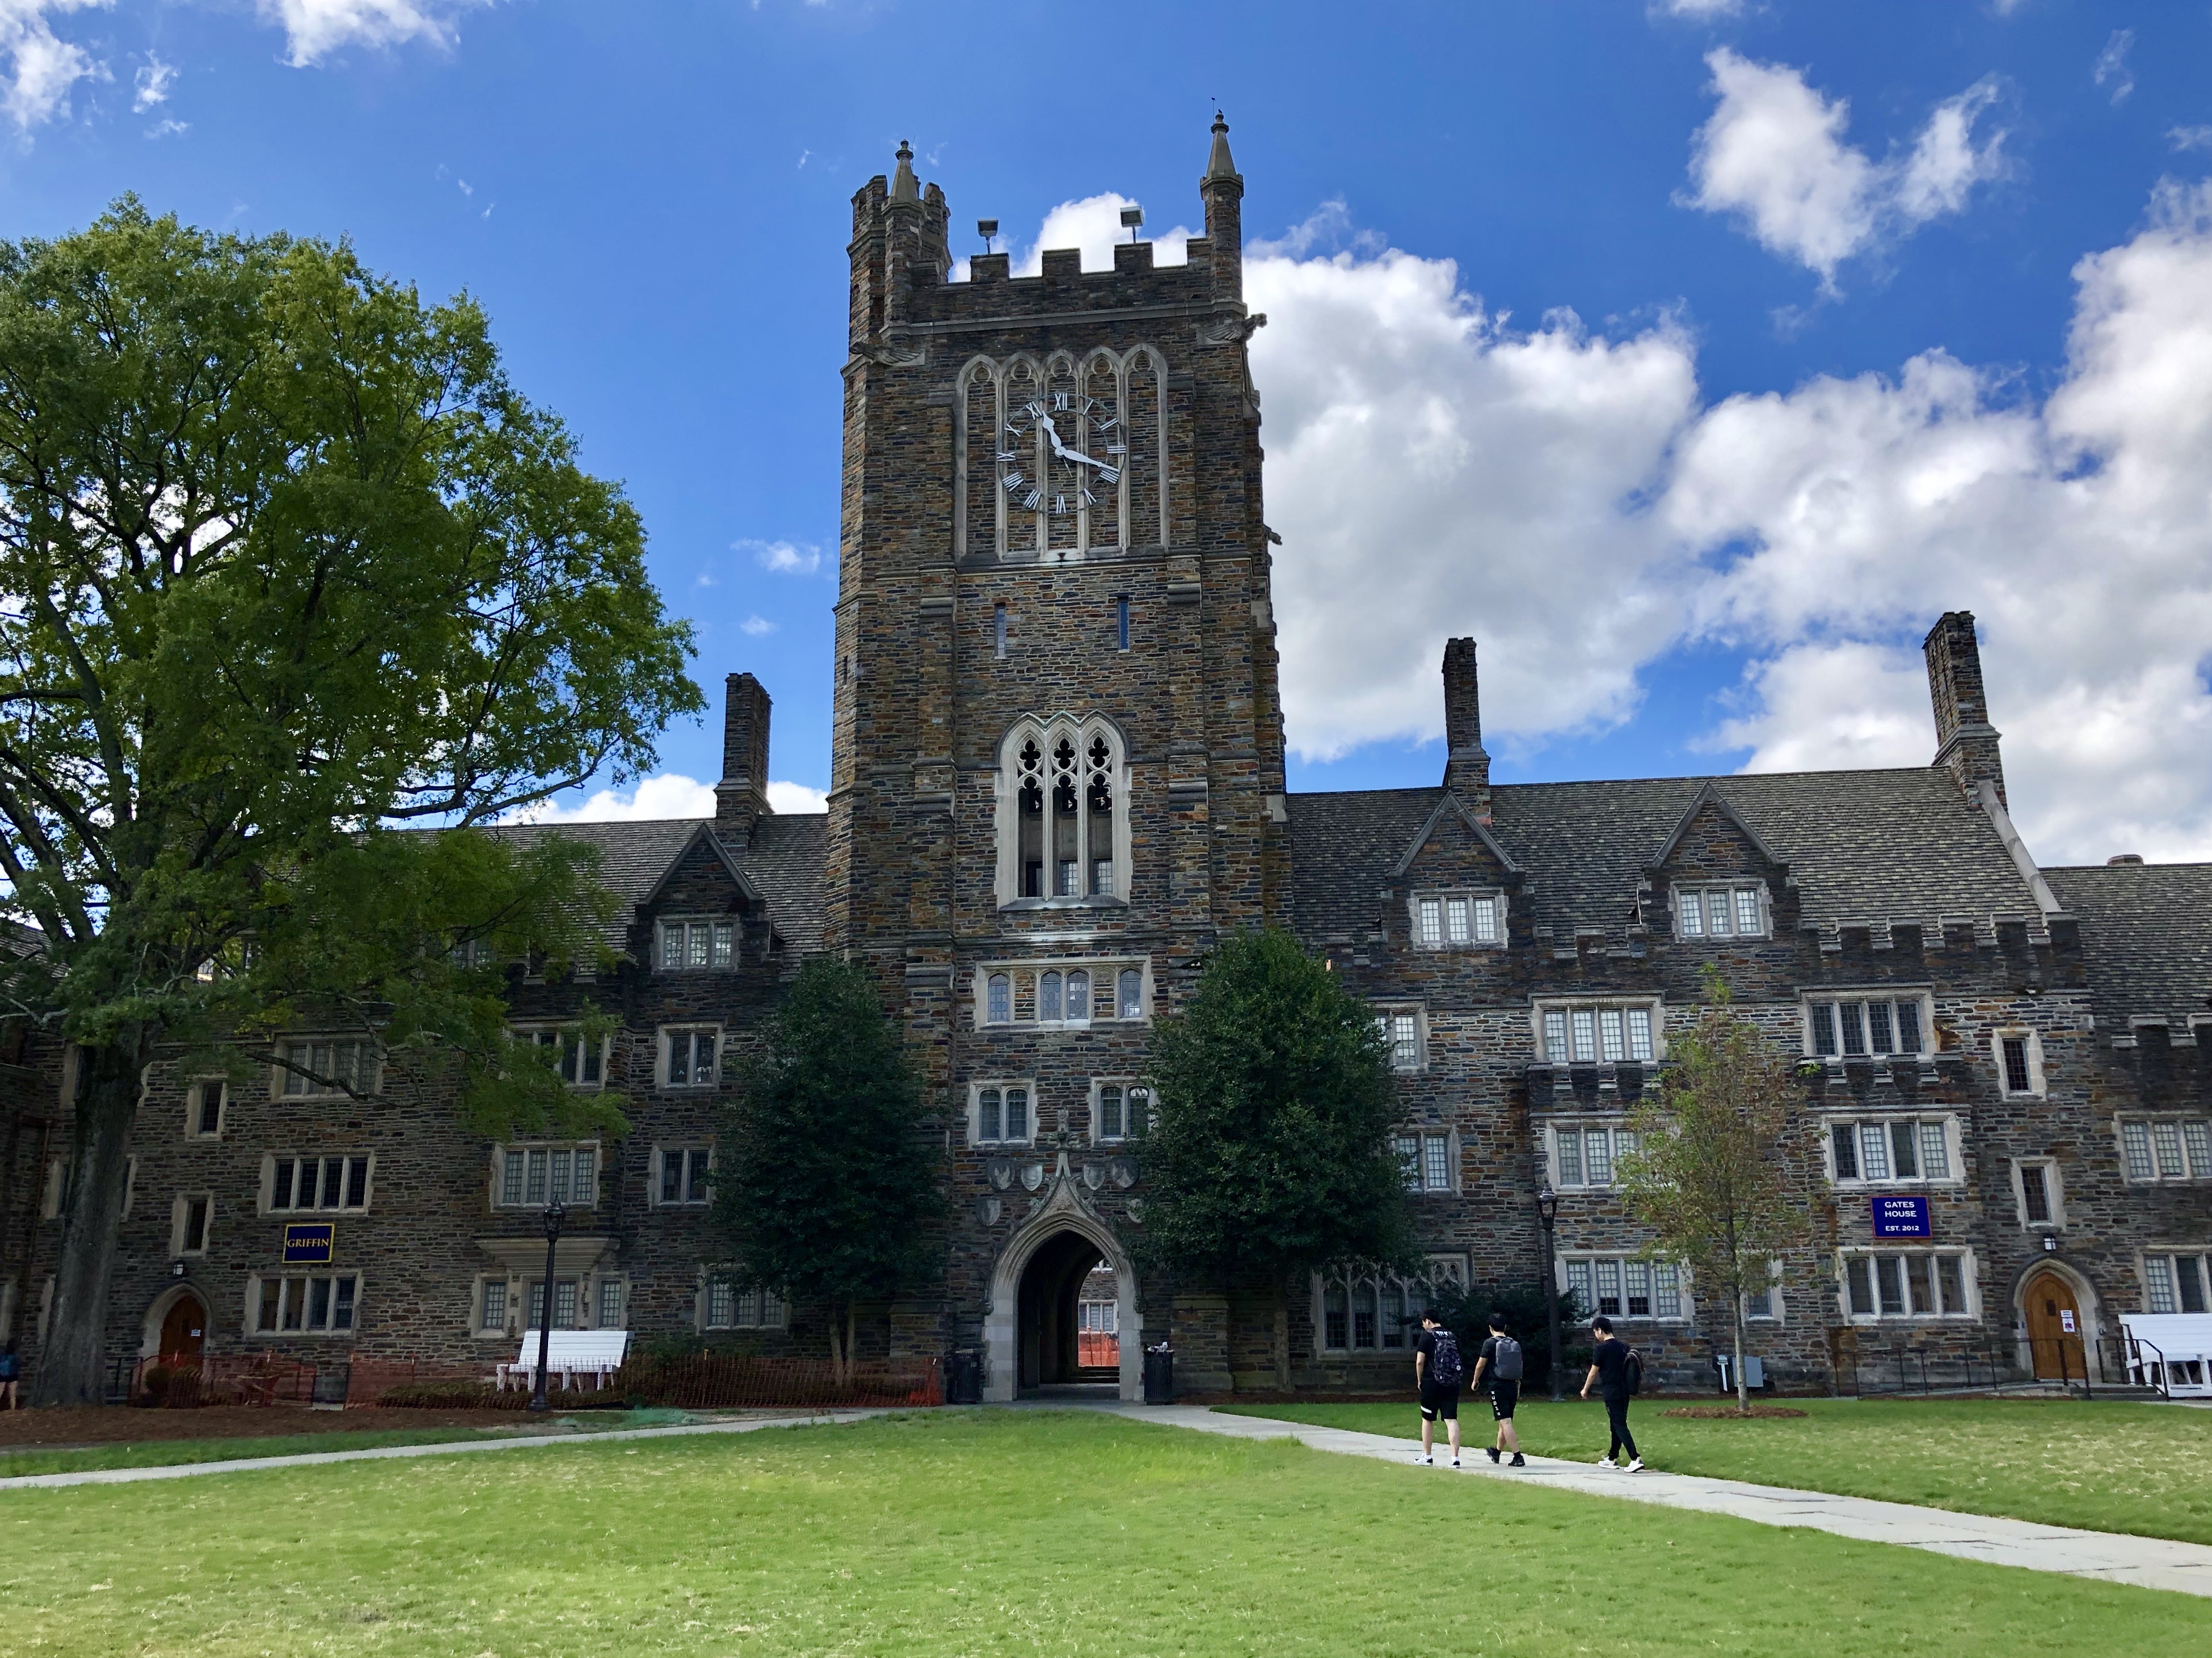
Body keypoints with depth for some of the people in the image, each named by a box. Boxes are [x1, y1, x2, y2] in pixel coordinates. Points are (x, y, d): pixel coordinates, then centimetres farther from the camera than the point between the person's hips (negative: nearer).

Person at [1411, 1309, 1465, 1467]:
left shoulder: (1427, 1336, -5)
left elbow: (1420, 1361, -9)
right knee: (1452, 1419, 0)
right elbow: (1458, 1359, 13)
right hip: (1452, 1383, 4)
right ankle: (1455, 1458, -9)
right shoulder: (1452, 1336, 11)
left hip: (1433, 1383, -4)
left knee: (1427, 1419, 12)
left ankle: (1427, 1456, 20)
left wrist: (1419, 1380, 3)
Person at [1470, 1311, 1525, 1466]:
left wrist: (1476, 1380, 16)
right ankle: (1497, 1452, 37)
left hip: (1497, 1386, -6)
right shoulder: (1515, 1344, 7)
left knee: (1505, 1422, -9)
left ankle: (1518, 1457, -18)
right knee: (1505, 1421, 18)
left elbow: (1481, 1365, -1)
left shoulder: (1490, 1343, -7)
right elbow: (1519, 1367, 12)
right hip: (1512, 1386, 6)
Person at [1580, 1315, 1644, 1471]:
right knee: (1618, 1424, 16)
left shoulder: (1601, 1348, -11)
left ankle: (1635, 1459, -18)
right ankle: (1612, 1459, 26)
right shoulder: (1624, 1346, 9)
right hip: (1625, 1391, 7)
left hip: (1611, 1392, -7)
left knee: (1619, 1425, -7)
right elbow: (1630, 1368, 14)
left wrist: (1585, 1390, 7)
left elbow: (1593, 1372, -6)